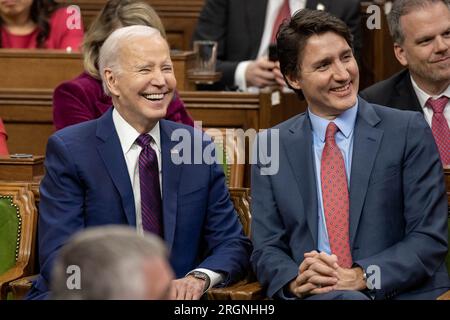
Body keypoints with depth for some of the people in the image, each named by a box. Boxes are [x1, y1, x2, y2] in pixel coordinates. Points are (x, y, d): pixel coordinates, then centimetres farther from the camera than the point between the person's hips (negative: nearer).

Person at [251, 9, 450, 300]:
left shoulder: (409, 131, 3)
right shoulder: (271, 146, 10)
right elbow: (266, 249, 10)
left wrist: (361, 277, -16)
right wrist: (296, 281, -13)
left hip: (402, 292, 0)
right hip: (315, 296, 0)